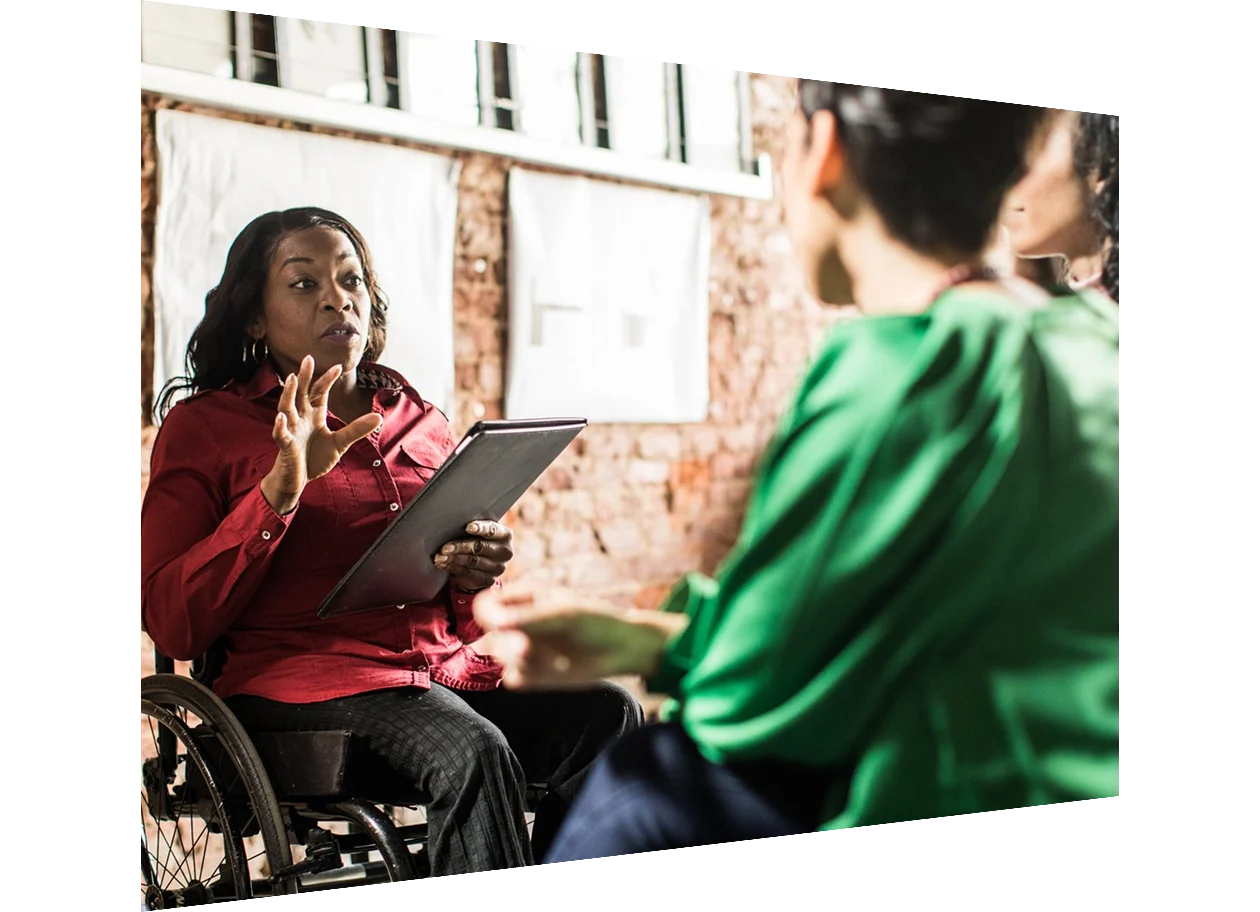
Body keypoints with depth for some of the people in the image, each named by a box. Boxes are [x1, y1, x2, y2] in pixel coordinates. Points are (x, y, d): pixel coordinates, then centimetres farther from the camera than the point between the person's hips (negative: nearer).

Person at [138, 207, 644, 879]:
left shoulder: (420, 422, 22)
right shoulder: (203, 425, 9)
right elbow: (172, 624, -2)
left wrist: (479, 575, 0)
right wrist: (281, 488, -11)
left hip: (449, 670, 5)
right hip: (300, 680, -5)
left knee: (608, 716, -23)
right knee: (475, 753, -35)